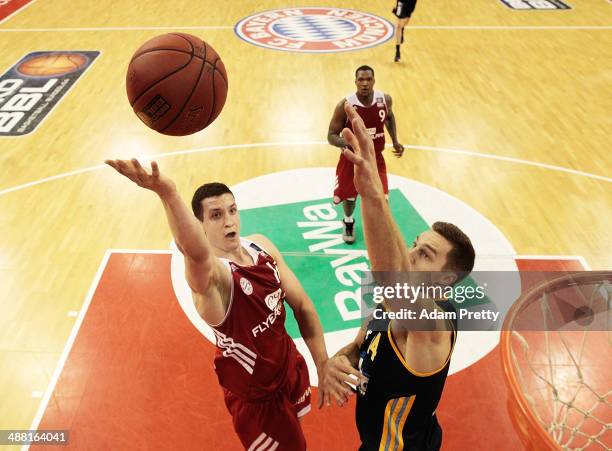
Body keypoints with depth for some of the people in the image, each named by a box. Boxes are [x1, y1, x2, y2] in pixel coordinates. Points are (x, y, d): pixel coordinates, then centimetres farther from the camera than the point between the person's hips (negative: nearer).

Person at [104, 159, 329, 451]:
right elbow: (196, 253, -58)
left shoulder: (261, 245, -10)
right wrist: (168, 193, -77)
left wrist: (324, 366, -9)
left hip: (291, 367, 6)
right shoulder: (210, 274, -32)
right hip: (255, 395, -6)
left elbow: (302, 305, -4)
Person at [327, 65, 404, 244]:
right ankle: (348, 222, 49)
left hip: (375, 159, 2)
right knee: (349, 196, 15)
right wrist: (345, 143, -38)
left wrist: (395, 141, 6)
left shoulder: (385, 100, -12)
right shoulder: (345, 105, -23)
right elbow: (331, 136, -18)